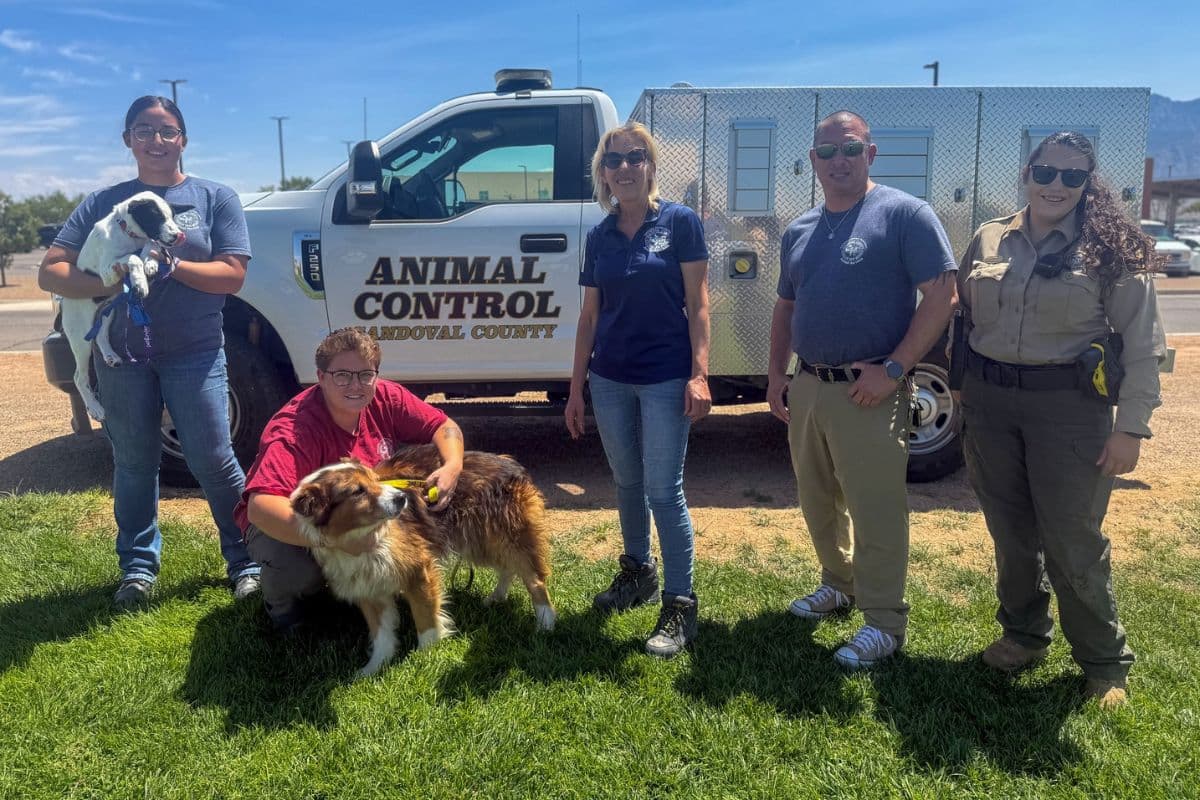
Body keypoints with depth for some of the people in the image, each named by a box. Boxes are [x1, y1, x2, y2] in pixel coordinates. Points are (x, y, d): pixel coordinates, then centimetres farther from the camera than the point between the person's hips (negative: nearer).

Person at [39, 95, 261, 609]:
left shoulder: (215, 198, 5)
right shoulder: (103, 203, 8)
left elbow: (232, 275, -5)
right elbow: (50, 273, 0)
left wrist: (170, 264, -19)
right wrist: (109, 282, -20)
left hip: (195, 354, -2)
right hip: (121, 355, 2)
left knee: (212, 461, -1)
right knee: (133, 464, 10)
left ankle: (247, 561, 12)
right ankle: (138, 565, 25)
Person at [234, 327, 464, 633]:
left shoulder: (385, 398, -17)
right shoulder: (294, 432, -35)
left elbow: (445, 427, -8)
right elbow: (260, 507, -47)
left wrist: (452, 467, -30)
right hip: (287, 522, -6)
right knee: (295, 568, -37)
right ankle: (281, 601, 4)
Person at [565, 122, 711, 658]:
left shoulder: (680, 222, -4)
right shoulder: (599, 236, 8)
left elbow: (697, 303, -6)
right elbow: (589, 316, 11)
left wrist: (699, 373, -16)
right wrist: (576, 387, 9)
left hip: (665, 379, -5)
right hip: (610, 379, 5)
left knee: (664, 491, -3)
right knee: (627, 484, 16)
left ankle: (680, 605, 7)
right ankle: (637, 572, 35)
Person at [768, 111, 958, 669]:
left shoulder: (904, 215, -7)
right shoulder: (799, 231, 13)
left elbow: (941, 296, -13)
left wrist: (893, 370, -19)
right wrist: (777, 373, 10)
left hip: (869, 392, -7)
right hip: (808, 388, 7)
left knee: (875, 509, -2)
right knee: (817, 500, 18)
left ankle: (883, 623, 12)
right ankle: (839, 585, 38)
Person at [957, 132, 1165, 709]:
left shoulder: (1109, 248, -4)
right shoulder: (988, 240, 6)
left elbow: (1141, 344, -4)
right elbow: (961, 317, 13)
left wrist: (1130, 426, -9)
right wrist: (959, 392, 9)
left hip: (1067, 405, -3)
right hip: (988, 400, 4)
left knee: (1072, 541, 1)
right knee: (1010, 532, 15)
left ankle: (1104, 661, 21)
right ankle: (1024, 633, 35)